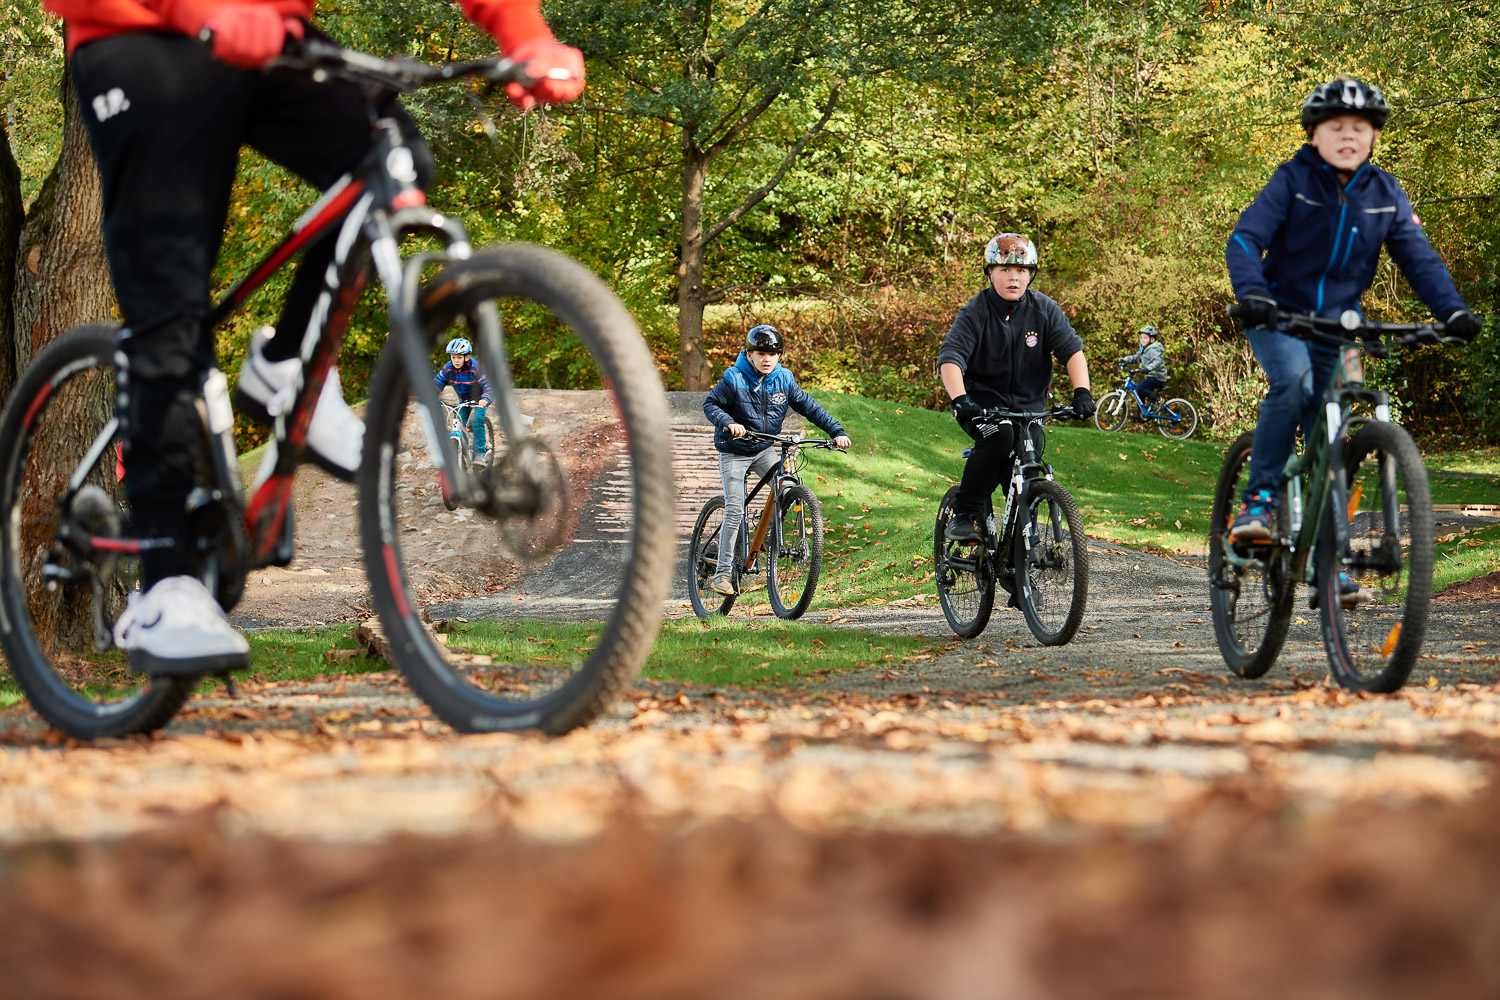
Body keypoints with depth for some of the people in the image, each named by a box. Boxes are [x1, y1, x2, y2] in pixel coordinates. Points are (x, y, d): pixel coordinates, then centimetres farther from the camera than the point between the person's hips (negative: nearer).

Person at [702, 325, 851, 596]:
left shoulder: (784, 380, -6)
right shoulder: (735, 380, -16)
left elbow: (809, 407, -1)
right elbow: (710, 404, -13)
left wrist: (836, 431, -8)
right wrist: (728, 423, -32)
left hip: (764, 450, 4)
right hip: (734, 451, -4)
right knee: (735, 510, -12)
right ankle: (722, 572, -6)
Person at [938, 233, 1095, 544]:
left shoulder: (1044, 309, -2)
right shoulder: (975, 312, -11)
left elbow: (1072, 349, -11)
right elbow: (950, 358, -23)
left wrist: (1081, 391, -29)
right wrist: (960, 399, -41)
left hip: (1028, 405, 3)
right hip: (983, 402, -3)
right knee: (999, 437, -33)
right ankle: (964, 515, -21)